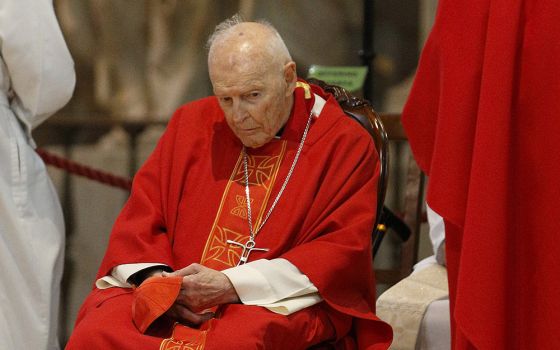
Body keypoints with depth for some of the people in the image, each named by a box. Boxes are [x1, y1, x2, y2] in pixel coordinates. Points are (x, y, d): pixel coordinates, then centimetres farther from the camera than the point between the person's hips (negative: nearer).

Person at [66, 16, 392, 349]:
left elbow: (339, 254, -6)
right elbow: (140, 219, 12)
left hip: (281, 308, -3)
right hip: (174, 295, 4)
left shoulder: (345, 145, 1)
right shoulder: (192, 122, 12)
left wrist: (232, 285, -16)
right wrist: (156, 279, -11)